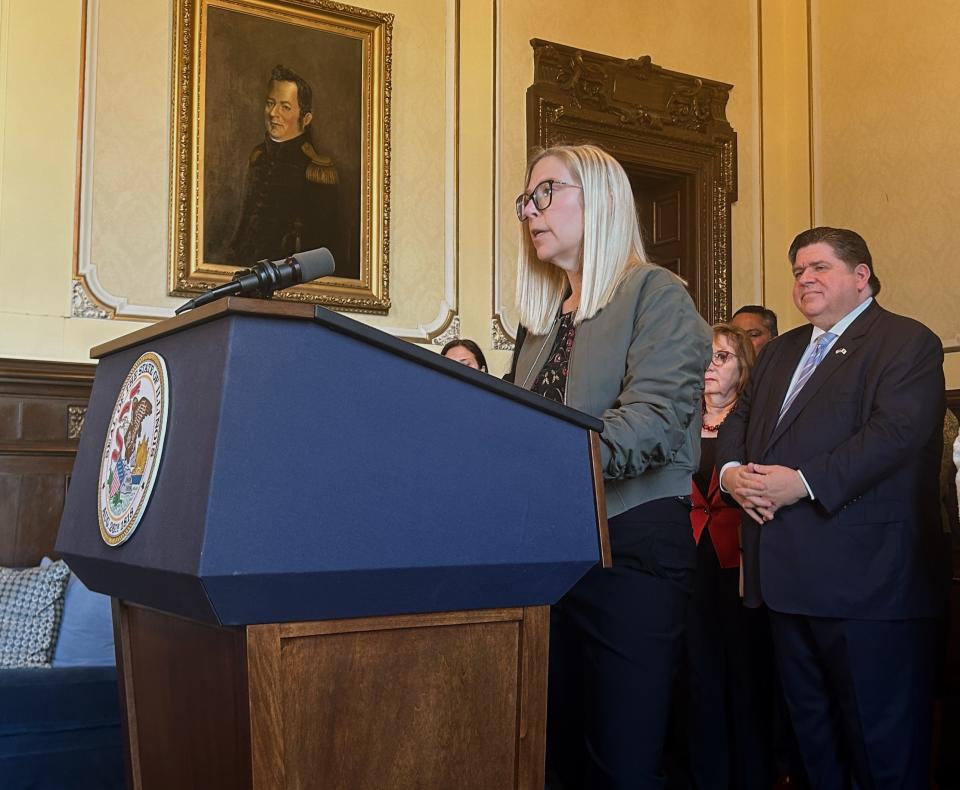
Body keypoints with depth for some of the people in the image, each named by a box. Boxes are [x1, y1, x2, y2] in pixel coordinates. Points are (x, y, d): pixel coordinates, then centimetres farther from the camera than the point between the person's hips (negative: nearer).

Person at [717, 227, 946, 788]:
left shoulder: (907, 342, -4)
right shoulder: (781, 352, 21)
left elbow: (896, 432, -18)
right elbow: (739, 421, 18)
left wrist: (803, 482, -24)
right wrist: (732, 470, -5)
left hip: (867, 575, -8)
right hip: (789, 576, 8)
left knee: (884, 742, 1)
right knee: (810, 726, 18)